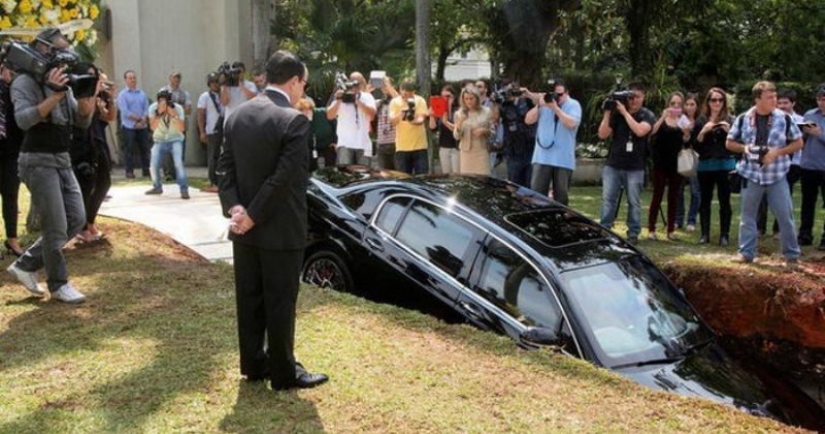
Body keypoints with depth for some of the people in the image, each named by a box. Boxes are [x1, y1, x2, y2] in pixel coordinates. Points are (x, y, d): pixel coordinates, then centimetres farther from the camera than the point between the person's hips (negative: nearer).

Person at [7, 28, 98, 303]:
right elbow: (23, 120, -24)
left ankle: (26, 265, 19)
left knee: (76, 220, 7)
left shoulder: (62, 82, 12)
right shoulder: (25, 82, -9)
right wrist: (54, 97, -31)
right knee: (56, 226, -6)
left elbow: (83, 121, 9)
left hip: (62, 160, 8)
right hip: (38, 162, -8)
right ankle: (59, 285, 10)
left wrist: (86, 94, -8)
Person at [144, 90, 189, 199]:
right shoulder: (153, 108, -15)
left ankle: (184, 189, -17)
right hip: (160, 140, 2)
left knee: (178, 162, -23)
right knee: (154, 165, -9)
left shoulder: (178, 108, -17)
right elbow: (153, 127, -26)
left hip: (175, 139, -2)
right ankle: (157, 187, 17)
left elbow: (181, 128, -23)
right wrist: (159, 113, -38)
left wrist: (174, 115, -35)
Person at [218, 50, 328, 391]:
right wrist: (253, 215, -16)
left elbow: (225, 167, 4)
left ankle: (253, 364, 26)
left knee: (249, 298, 14)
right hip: (280, 229, -7)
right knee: (280, 302, 3)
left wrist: (234, 207, -7)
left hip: (245, 228, 7)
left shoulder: (238, 115, 7)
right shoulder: (294, 120, -17)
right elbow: (284, 178, -22)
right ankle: (284, 373, 14)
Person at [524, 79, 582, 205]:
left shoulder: (573, 105, 1)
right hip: (542, 157, 2)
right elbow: (528, 120, 5)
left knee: (561, 194, 6)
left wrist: (555, 108, -18)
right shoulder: (544, 102, 11)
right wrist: (539, 106, -8)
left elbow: (571, 123, -17)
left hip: (563, 159, -2)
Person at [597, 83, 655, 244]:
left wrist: (625, 112, -17)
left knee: (634, 202, 4)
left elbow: (640, 131, -20)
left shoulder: (647, 115, 0)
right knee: (608, 200, 2)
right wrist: (607, 113, -11)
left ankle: (633, 234, 10)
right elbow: (603, 135, -1)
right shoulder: (616, 113, 4)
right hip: (612, 165, 2)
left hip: (635, 168, -2)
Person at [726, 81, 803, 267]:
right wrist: (744, 148, -12)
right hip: (751, 174, 1)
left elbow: (798, 142, 2)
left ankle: (792, 255, 10)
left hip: (777, 175, -1)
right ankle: (746, 252, 19)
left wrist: (778, 152, -13)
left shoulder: (784, 118, -3)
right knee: (748, 215, 8)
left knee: (785, 215, 0)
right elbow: (729, 143, 9)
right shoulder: (743, 119, 0)